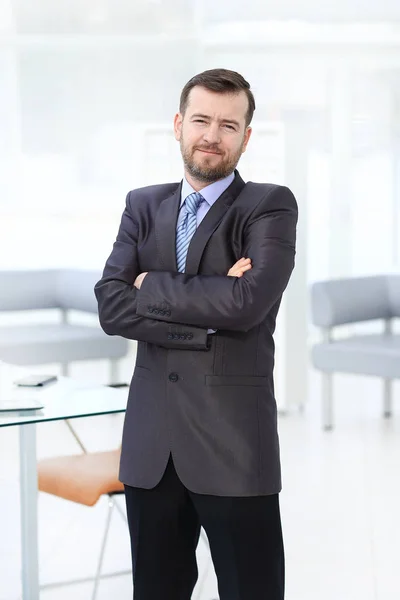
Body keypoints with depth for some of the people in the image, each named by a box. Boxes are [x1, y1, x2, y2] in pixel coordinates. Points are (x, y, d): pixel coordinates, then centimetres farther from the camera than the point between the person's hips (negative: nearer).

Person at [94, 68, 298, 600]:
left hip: (234, 441, -4)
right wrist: (210, 317, -14)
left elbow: (247, 302, -19)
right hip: (150, 442, 4)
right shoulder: (143, 206, 10)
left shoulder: (271, 206, -2)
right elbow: (110, 307, -3)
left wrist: (152, 286, -7)